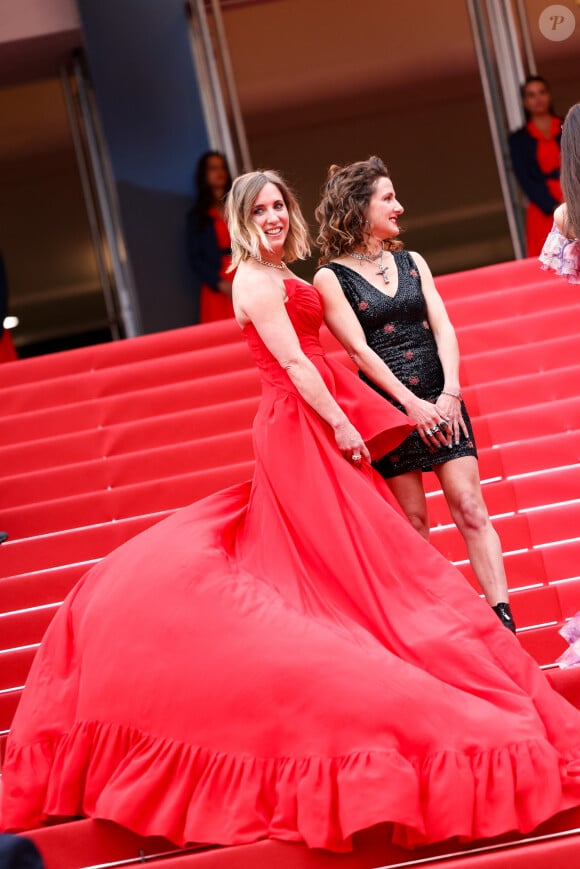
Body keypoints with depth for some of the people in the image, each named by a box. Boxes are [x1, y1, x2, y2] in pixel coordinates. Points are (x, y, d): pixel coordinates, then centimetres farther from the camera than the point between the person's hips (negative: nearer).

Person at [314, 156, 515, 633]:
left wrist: (450, 393, -10)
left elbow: (442, 328, 4)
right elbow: (360, 349, -9)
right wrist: (410, 403, -16)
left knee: (471, 511, -5)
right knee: (414, 521, 0)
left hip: (441, 403, 4)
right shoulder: (331, 277, -2)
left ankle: (504, 618, -8)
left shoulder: (412, 262, 13)